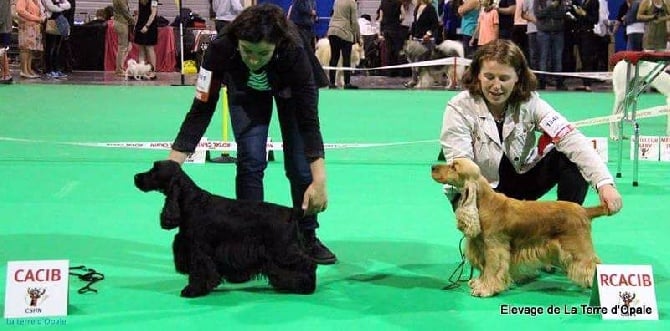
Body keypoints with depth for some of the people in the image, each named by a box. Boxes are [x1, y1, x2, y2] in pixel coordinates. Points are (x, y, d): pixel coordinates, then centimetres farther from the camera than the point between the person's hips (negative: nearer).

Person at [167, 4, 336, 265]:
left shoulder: (294, 53, -42)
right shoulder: (221, 49, -39)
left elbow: (308, 121, -40)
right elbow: (201, 109, -33)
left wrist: (319, 180, -47)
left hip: (293, 89, -1)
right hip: (245, 90, 1)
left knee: (300, 163, -5)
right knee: (250, 158, -11)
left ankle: (307, 238, 14)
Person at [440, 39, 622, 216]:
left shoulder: (530, 102, -13)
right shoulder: (460, 108, -18)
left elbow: (569, 137, -26)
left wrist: (604, 182, -40)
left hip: (521, 178, 3)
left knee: (572, 159, -21)